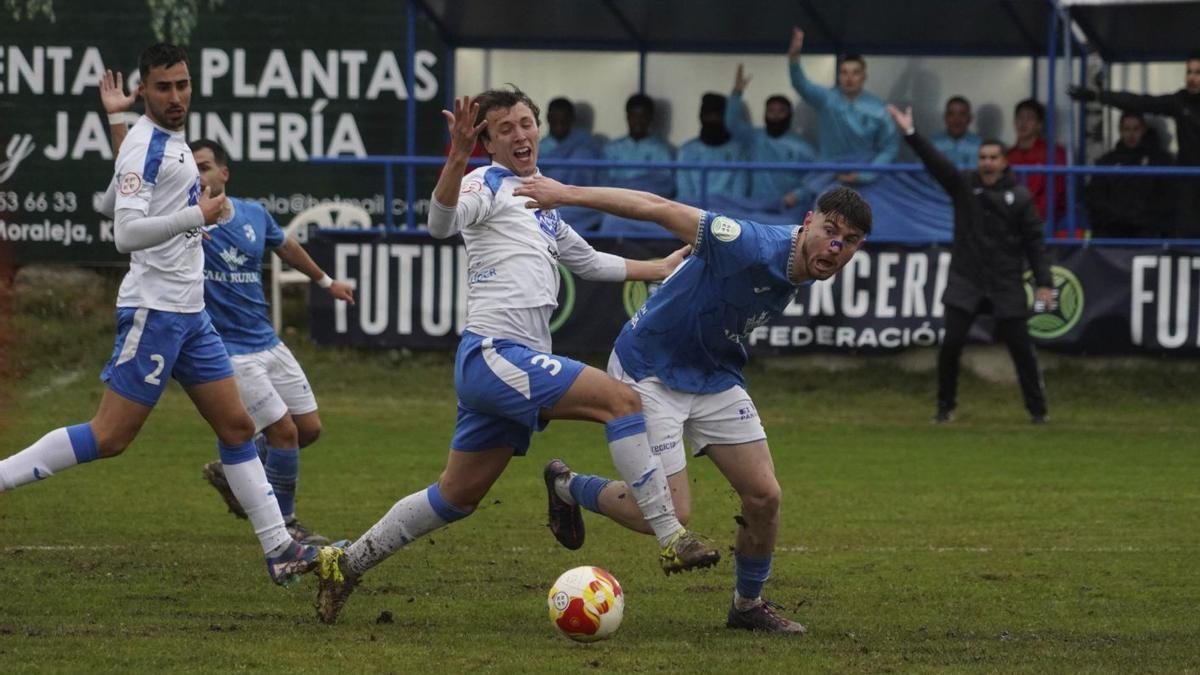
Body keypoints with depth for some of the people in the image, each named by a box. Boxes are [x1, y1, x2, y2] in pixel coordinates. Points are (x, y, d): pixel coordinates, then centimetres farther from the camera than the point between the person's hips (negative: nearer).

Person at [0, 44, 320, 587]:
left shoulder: (174, 143, 14)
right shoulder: (144, 146, -15)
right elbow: (126, 233, -24)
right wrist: (199, 215, -23)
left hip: (189, 312, 9)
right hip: (153, 311, -9)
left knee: (237, 425, 8)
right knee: (110, 437, -11)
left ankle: (279, 549, 10)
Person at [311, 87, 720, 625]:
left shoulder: (542, 206, 24)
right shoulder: (489, 184, -3)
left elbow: (588, 262, 39)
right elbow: (441, 223, -24)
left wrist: (658, 269, 39)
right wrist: (457, 157, -40)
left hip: (516, 368, 10)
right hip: (493, 354, -10)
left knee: (458, 496, 13)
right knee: (620, 399, -19)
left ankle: (346, 564, 21)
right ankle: (671, 539, -22)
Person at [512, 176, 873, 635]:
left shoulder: (806, 271, -5)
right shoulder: (757, 248, -31)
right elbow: (660, 209, -27)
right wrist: (567, 194, -26)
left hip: (714, 375, 8)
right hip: (649, 370, -8)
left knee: (764, 497, 2)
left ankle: (748, 605, 26)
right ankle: (568, 487, 16)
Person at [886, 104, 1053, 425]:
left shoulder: (1019, 196, -1)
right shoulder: (963, 184, 2)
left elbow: (1035, 241, -1)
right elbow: (935, 162, -12)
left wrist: (1044, 283, -7)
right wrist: (911, 133, -27)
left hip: (1006, 285, -1)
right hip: (965, 282, 1)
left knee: (1020, 347, 1)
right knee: (951, 344, -7)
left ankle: (1037, 408, 14)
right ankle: (945, 406, 9)